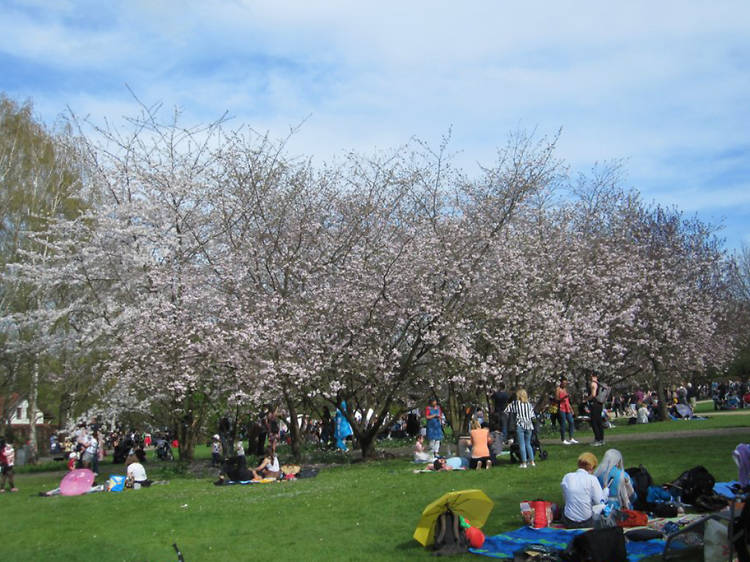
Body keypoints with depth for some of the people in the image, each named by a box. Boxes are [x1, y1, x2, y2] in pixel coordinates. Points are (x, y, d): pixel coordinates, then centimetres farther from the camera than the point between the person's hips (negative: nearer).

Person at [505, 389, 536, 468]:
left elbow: (506, 411, 4)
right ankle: (532, 461, 15)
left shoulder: (515, 403, -2)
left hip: (520, 426, -4)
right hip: (529, 426, 4)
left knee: (522, 445, -1)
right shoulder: (529, 404, 8)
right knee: (528, 444, 15)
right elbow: (532, 416, 8)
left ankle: (524, 463, -2)